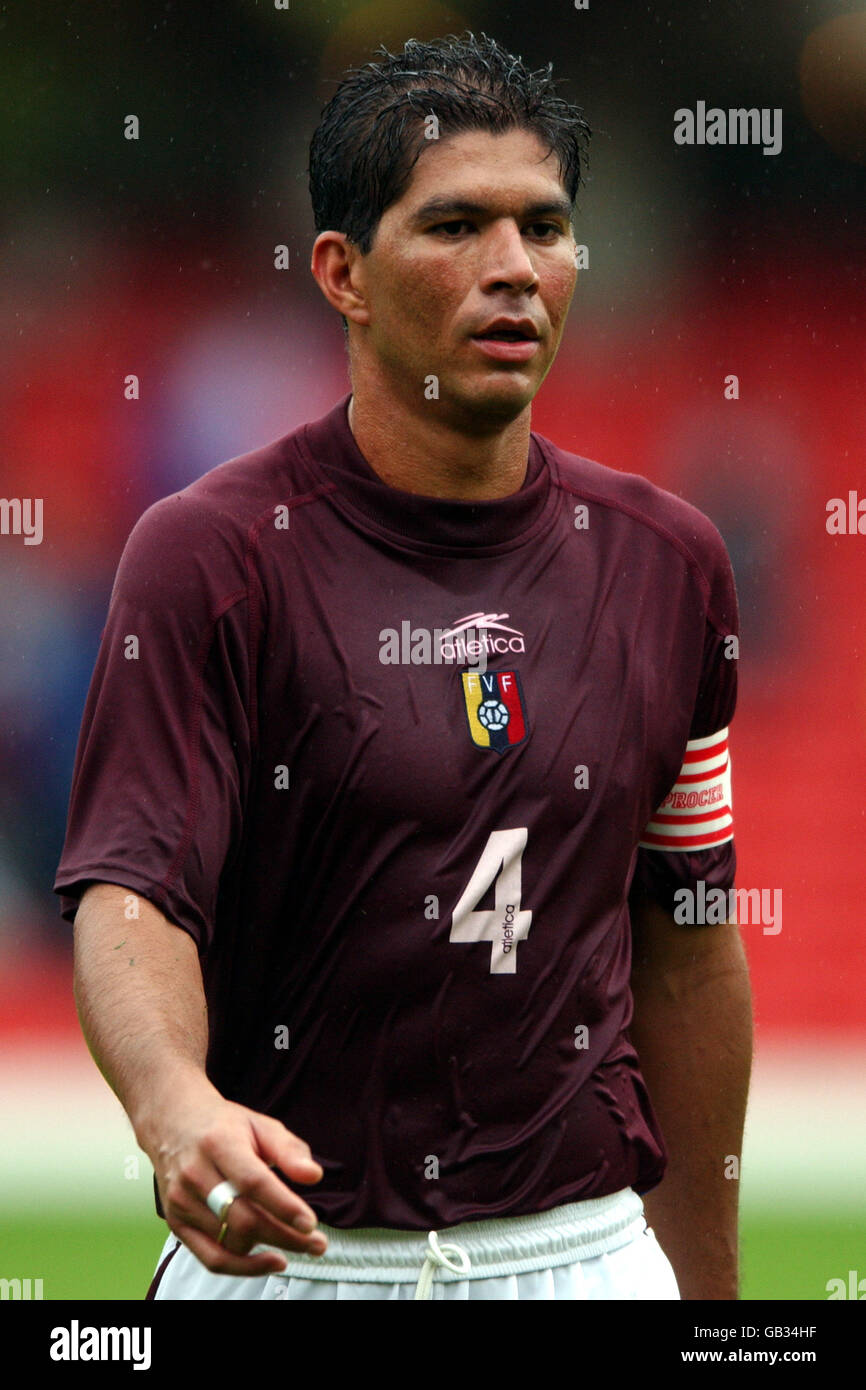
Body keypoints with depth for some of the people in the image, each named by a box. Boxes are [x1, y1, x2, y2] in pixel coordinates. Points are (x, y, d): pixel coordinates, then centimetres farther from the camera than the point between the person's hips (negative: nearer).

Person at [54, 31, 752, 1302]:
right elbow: (132, 891, -17)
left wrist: (708, 1285, 13)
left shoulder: (669, 562, 6)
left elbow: (685, 949, 12)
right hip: (286, 1252, -3)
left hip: (582, 1250, 3)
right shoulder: (210, 557, -7)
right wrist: (176, 1106, -38)